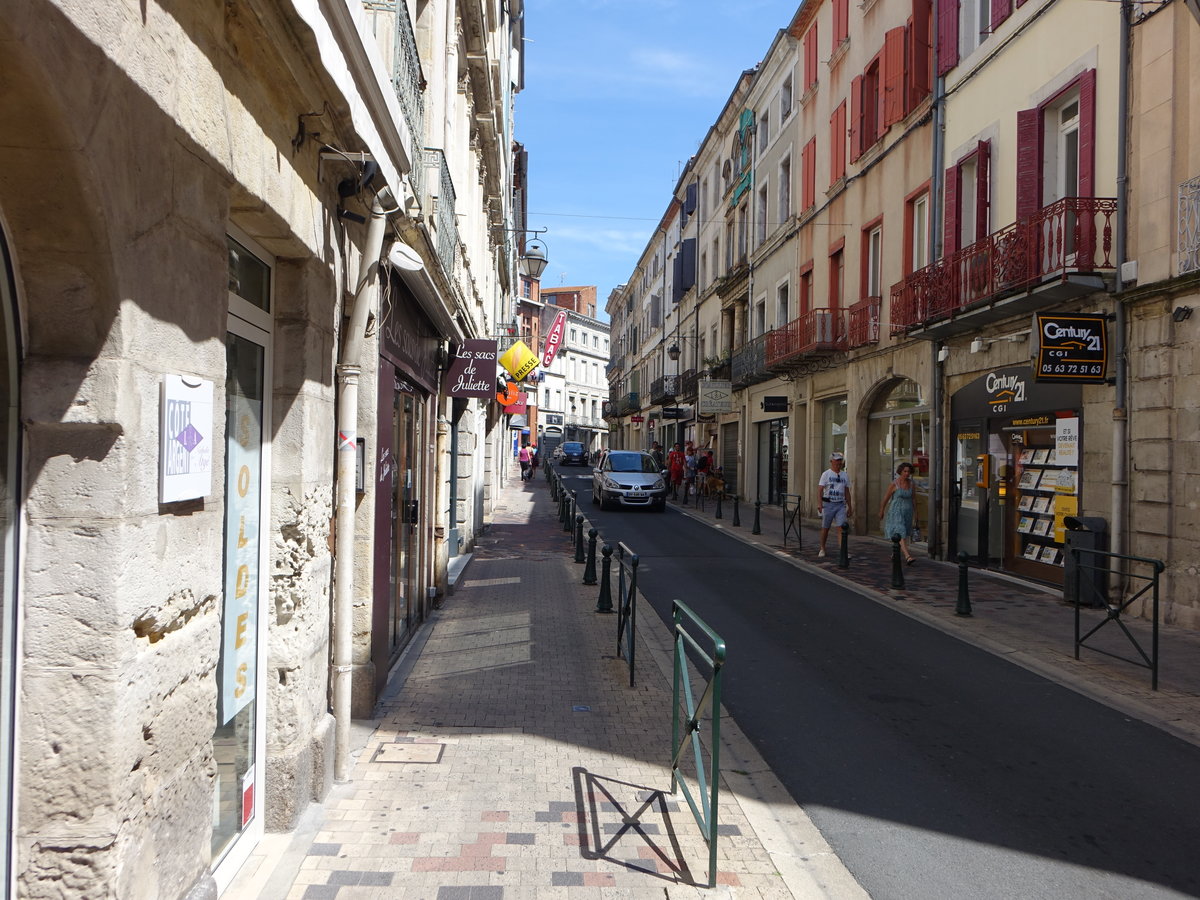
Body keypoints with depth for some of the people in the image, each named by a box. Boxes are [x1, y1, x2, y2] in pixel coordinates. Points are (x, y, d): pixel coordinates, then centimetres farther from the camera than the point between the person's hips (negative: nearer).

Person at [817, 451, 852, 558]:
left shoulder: (845, 476, 11)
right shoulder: (826, 474, -2)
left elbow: (847, 493, 17)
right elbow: (820, 490, -8)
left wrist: (850, 507, 15)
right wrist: (819, 503, -21)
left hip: (841, 505, 3)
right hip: (828, 504, -3)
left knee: (842, 527, -11)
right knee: (825, 528, 7)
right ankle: (822, 548, 22)